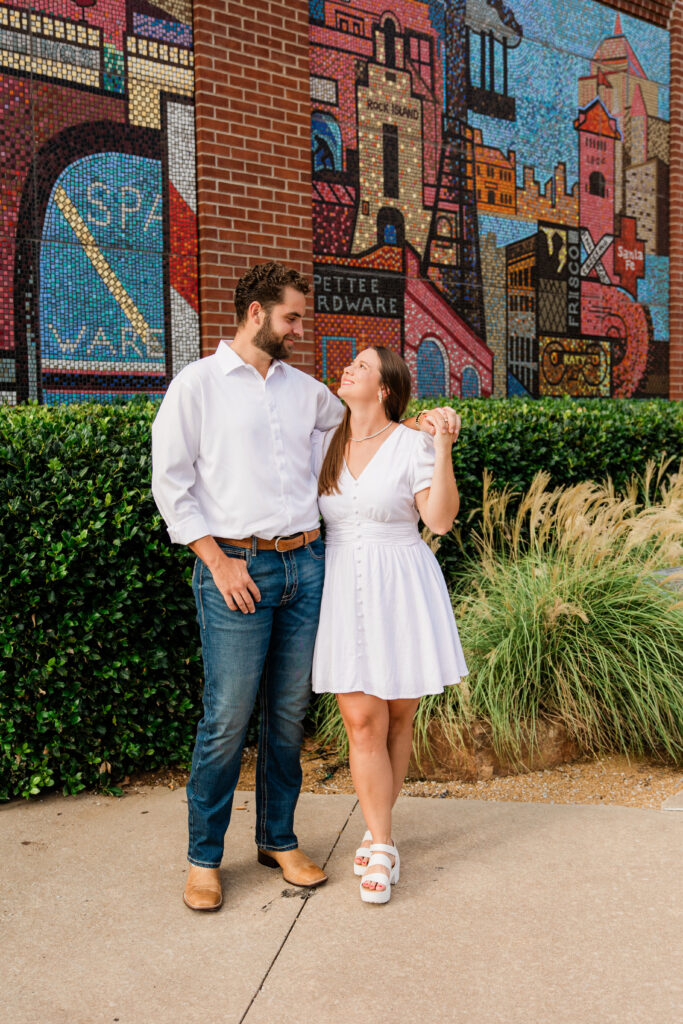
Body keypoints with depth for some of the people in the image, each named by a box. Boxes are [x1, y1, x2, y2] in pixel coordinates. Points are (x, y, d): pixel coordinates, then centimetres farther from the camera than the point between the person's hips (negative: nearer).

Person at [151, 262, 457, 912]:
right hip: (236, 568, -5)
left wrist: (419, 424, 16)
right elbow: (171, 482, -3)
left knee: (289, 711, 10)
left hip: (305, 564, 5)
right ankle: (203, 858, 12)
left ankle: (278, 839, 25)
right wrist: (218, 561, -9)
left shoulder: (304, 388, 16)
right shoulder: (198, 383, 1)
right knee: (228, 717, -4)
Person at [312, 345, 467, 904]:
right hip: (343, 590, 2)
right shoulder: (323, 442, 7)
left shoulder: (413, 445, -4)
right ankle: (382, 846, 8)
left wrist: (444, 450, -19)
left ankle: (376, 832, 25)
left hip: (401, 590, -2)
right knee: (362, 721, -3)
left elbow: (440, 519, -12)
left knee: (398, 717, 7)